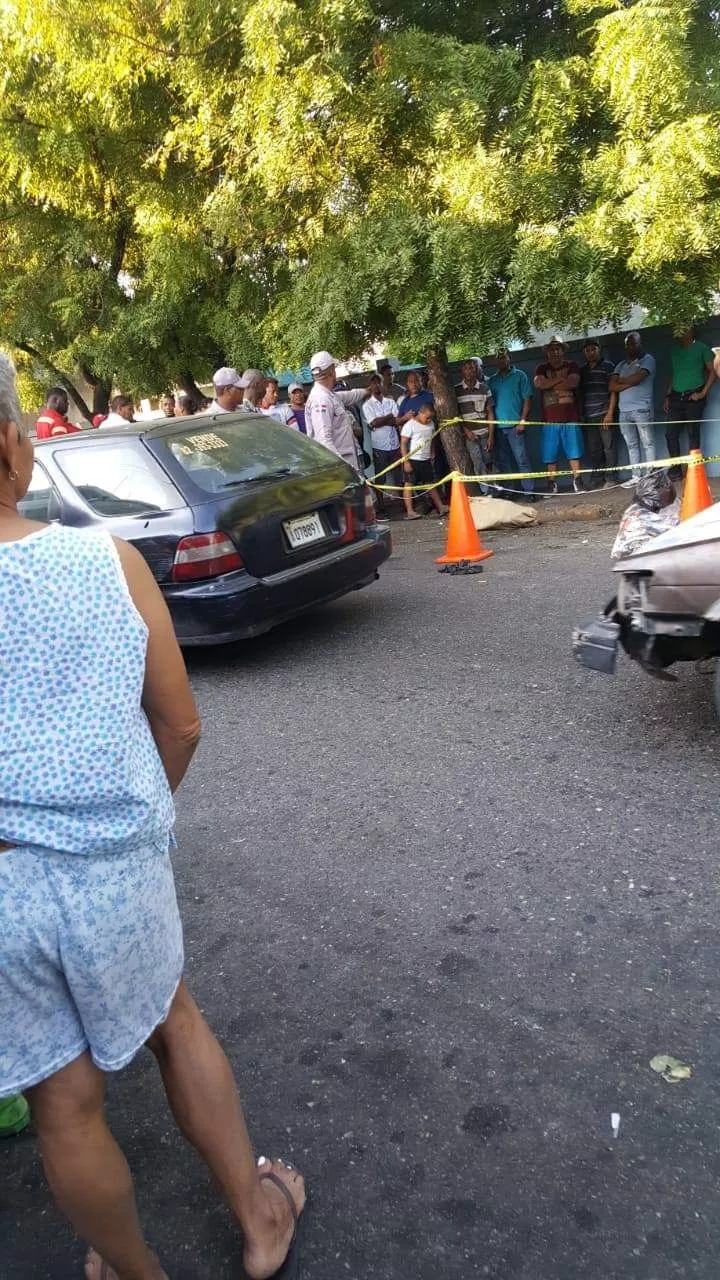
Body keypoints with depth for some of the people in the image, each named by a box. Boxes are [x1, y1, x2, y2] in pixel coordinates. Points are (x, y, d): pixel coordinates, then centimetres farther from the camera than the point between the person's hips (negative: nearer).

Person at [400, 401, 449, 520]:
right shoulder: (410, 425, -12)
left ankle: (440, 507, 16)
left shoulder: (431, 424, 7)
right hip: (412, 460, -6)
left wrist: (431, 456, 12)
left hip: (426, 460, 6)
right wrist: (406, 461, -16)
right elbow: (403, 444, -13)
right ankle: (409, 511, -2)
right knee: (409, 484, -2)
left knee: (430, 483, 12)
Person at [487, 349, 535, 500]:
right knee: (503, 462, 8)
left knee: (522, 460, -8)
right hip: (498, 426, 4)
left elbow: (527, 399, 0)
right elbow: (489, 403, 13)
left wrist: (522, 421, -9)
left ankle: (529, 491, -6)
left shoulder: (519, 375, 4)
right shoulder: (491, 380, 14)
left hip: (515, 425, -4)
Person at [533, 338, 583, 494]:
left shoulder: (571, 366, 9)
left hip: (570, 417, -1)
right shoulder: (542, 368, 11)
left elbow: (573, 382, -11)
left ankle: (577, 481, 1)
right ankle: (552, 484, 4)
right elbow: (539, 383, -10)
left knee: (574, 452, -3)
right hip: (550, 419, 1)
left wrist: (550, 384, -7)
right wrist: (560, 378, -8)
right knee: (550, 454, -1)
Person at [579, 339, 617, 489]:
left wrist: (610, 414, -10)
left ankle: (611, 480, 1)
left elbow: (613, 391, -2)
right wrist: (581, 415, 8)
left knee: (609, 447, -3)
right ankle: (597, 481, 9)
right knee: (592, 450, 4)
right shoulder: (582, 369, 16)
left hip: (604, 414, -4)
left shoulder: (608, 366, 3)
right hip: (588, 417, 4)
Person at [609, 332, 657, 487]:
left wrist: (620, 380, 6)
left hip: (642, 409, -5)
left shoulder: (647, 360, 6)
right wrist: (629, 383, -4)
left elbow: (637, 378, -10)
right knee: (632, 445, 3)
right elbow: (612, 387, 8)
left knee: (648, 443, -6)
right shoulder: (621, 365, 21)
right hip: (624, 411, 5)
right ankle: (636, 477, 4)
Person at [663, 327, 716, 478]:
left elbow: (712, 371, -1)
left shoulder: (701, 348, 1)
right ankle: (676, 470, 5)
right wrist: (667, 397, 11)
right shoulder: (674, 349, 15)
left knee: (693, 433, -4)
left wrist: (703, 393, -10)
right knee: (670, 433, -2)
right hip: (676, 397, 4)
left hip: (693, 397, -4)